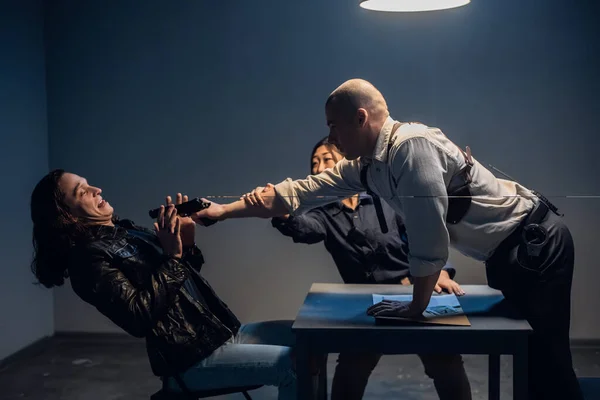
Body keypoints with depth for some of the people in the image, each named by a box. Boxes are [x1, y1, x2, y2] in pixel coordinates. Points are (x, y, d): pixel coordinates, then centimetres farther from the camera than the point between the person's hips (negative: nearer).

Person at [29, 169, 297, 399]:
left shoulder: (126, 230, 13)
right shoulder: (88, 258, -12)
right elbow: (139, 317, -22)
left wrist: (186, 244, -1)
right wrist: (171, 256, -19)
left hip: (224, 332, 9)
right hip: (193, 358, -9)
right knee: (293, 364, -22)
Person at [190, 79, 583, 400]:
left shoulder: (413, 146, -26)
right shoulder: (365, 165, 2)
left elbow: (430, 238, -26)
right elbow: (301, 192, 7)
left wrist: (416, 307, -13)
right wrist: (225, 209, 8)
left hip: (536, 241, -8)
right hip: (507, 252, 8)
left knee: (548, 363, -2)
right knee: (528, 357, 15)